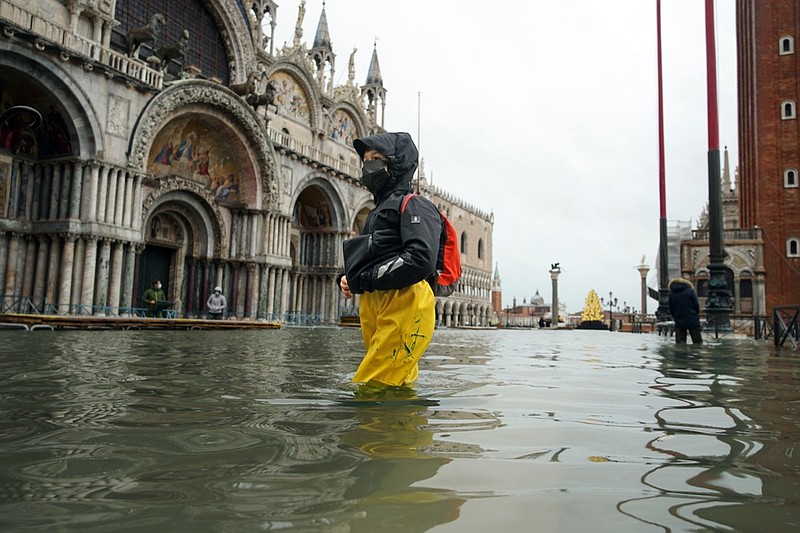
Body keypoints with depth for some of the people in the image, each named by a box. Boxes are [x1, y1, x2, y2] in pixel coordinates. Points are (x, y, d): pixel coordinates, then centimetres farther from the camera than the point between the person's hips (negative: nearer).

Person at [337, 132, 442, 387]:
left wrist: (365, 279, -13)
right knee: (399, 389, 13)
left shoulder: (413, 205, -2)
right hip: (373, 307, 9)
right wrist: (347, 278, 8)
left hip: (404, 306, -9)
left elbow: (421, 260, -19)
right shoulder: (379, 211, 27)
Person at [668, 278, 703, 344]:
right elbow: (696, 305, 0)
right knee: (698, 342, 6)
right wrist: (696, 315, 15)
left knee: (680, 344, 2)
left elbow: (671, 309, 8)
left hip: (679, 322, 1)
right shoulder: (689, 291, -1)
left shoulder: (671, 294, 5)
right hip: (693, 321, -1)